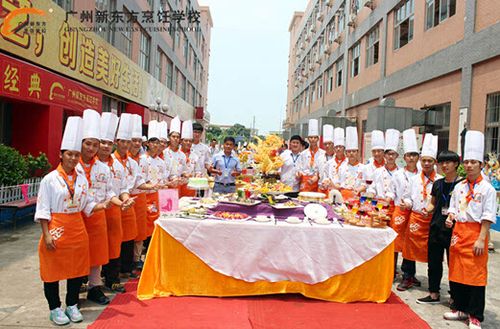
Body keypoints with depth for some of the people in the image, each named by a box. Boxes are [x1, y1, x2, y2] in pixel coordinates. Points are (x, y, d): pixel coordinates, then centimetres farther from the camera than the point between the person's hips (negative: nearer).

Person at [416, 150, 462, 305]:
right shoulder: (437, 183, 11)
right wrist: (427, 209, -1)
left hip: (453, 228, -6)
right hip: (436, 227, 6)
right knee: (434, 261, 11)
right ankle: (434, 293, 24)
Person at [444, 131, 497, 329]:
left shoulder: (487, 189, -6)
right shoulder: (459, 187, 10)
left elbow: (488, 216, -9)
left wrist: (481, 239, -14)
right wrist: (450, 218, -2)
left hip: (476, 232, -5)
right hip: (458, 231, 6)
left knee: (476, 274, -2)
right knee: (456, 271, 11)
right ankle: (460, 308, 26)